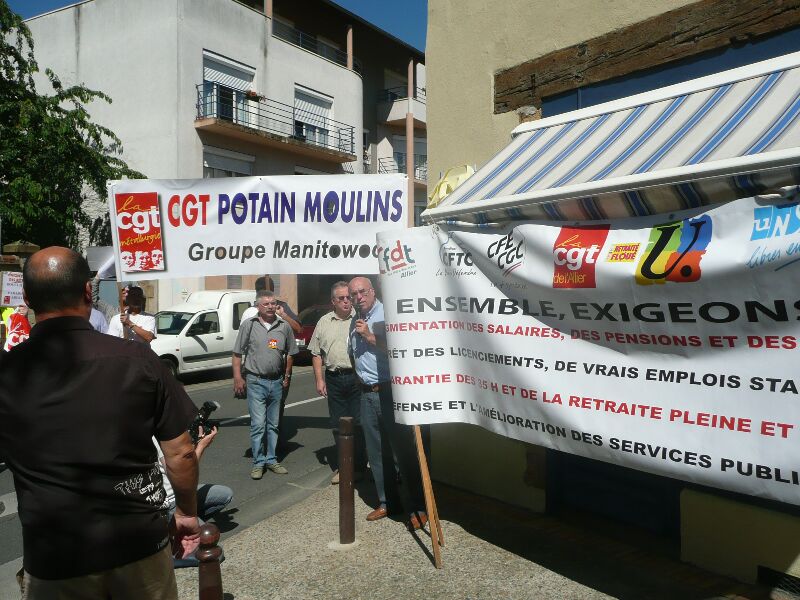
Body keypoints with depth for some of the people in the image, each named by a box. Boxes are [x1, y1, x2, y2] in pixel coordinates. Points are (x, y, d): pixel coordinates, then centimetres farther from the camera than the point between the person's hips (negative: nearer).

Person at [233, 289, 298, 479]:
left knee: (273, 424, 12)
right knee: (258, 424, -5)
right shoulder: (248, 325, -4)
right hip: (255, 382, -3)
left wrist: (287, 376, 9)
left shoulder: (284, 326, 3)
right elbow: (237, 353, -1)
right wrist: (238, 378, -7)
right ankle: (258, 462, 7)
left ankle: (271, 460, 23)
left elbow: (290, 353, 13)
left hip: (276, 382, 3)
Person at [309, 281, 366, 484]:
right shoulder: (324, 322, 11)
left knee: (359, 423, 1)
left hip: (358, 377, -3)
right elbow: (316, 353, 13)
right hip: (334, 378, 3)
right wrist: (319, 380, 7)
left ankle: (358, 467, 13)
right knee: (338, 425, 9)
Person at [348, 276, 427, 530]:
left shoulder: (386, 314, -9)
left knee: (403, 450, -2)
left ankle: (418, 508, 8)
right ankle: (387, 502, 26)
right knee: (376, 452, 13)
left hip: (390, 392, -7)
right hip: (367, 394, 8)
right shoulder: (355, 322, 15)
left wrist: (369, 336, -18)